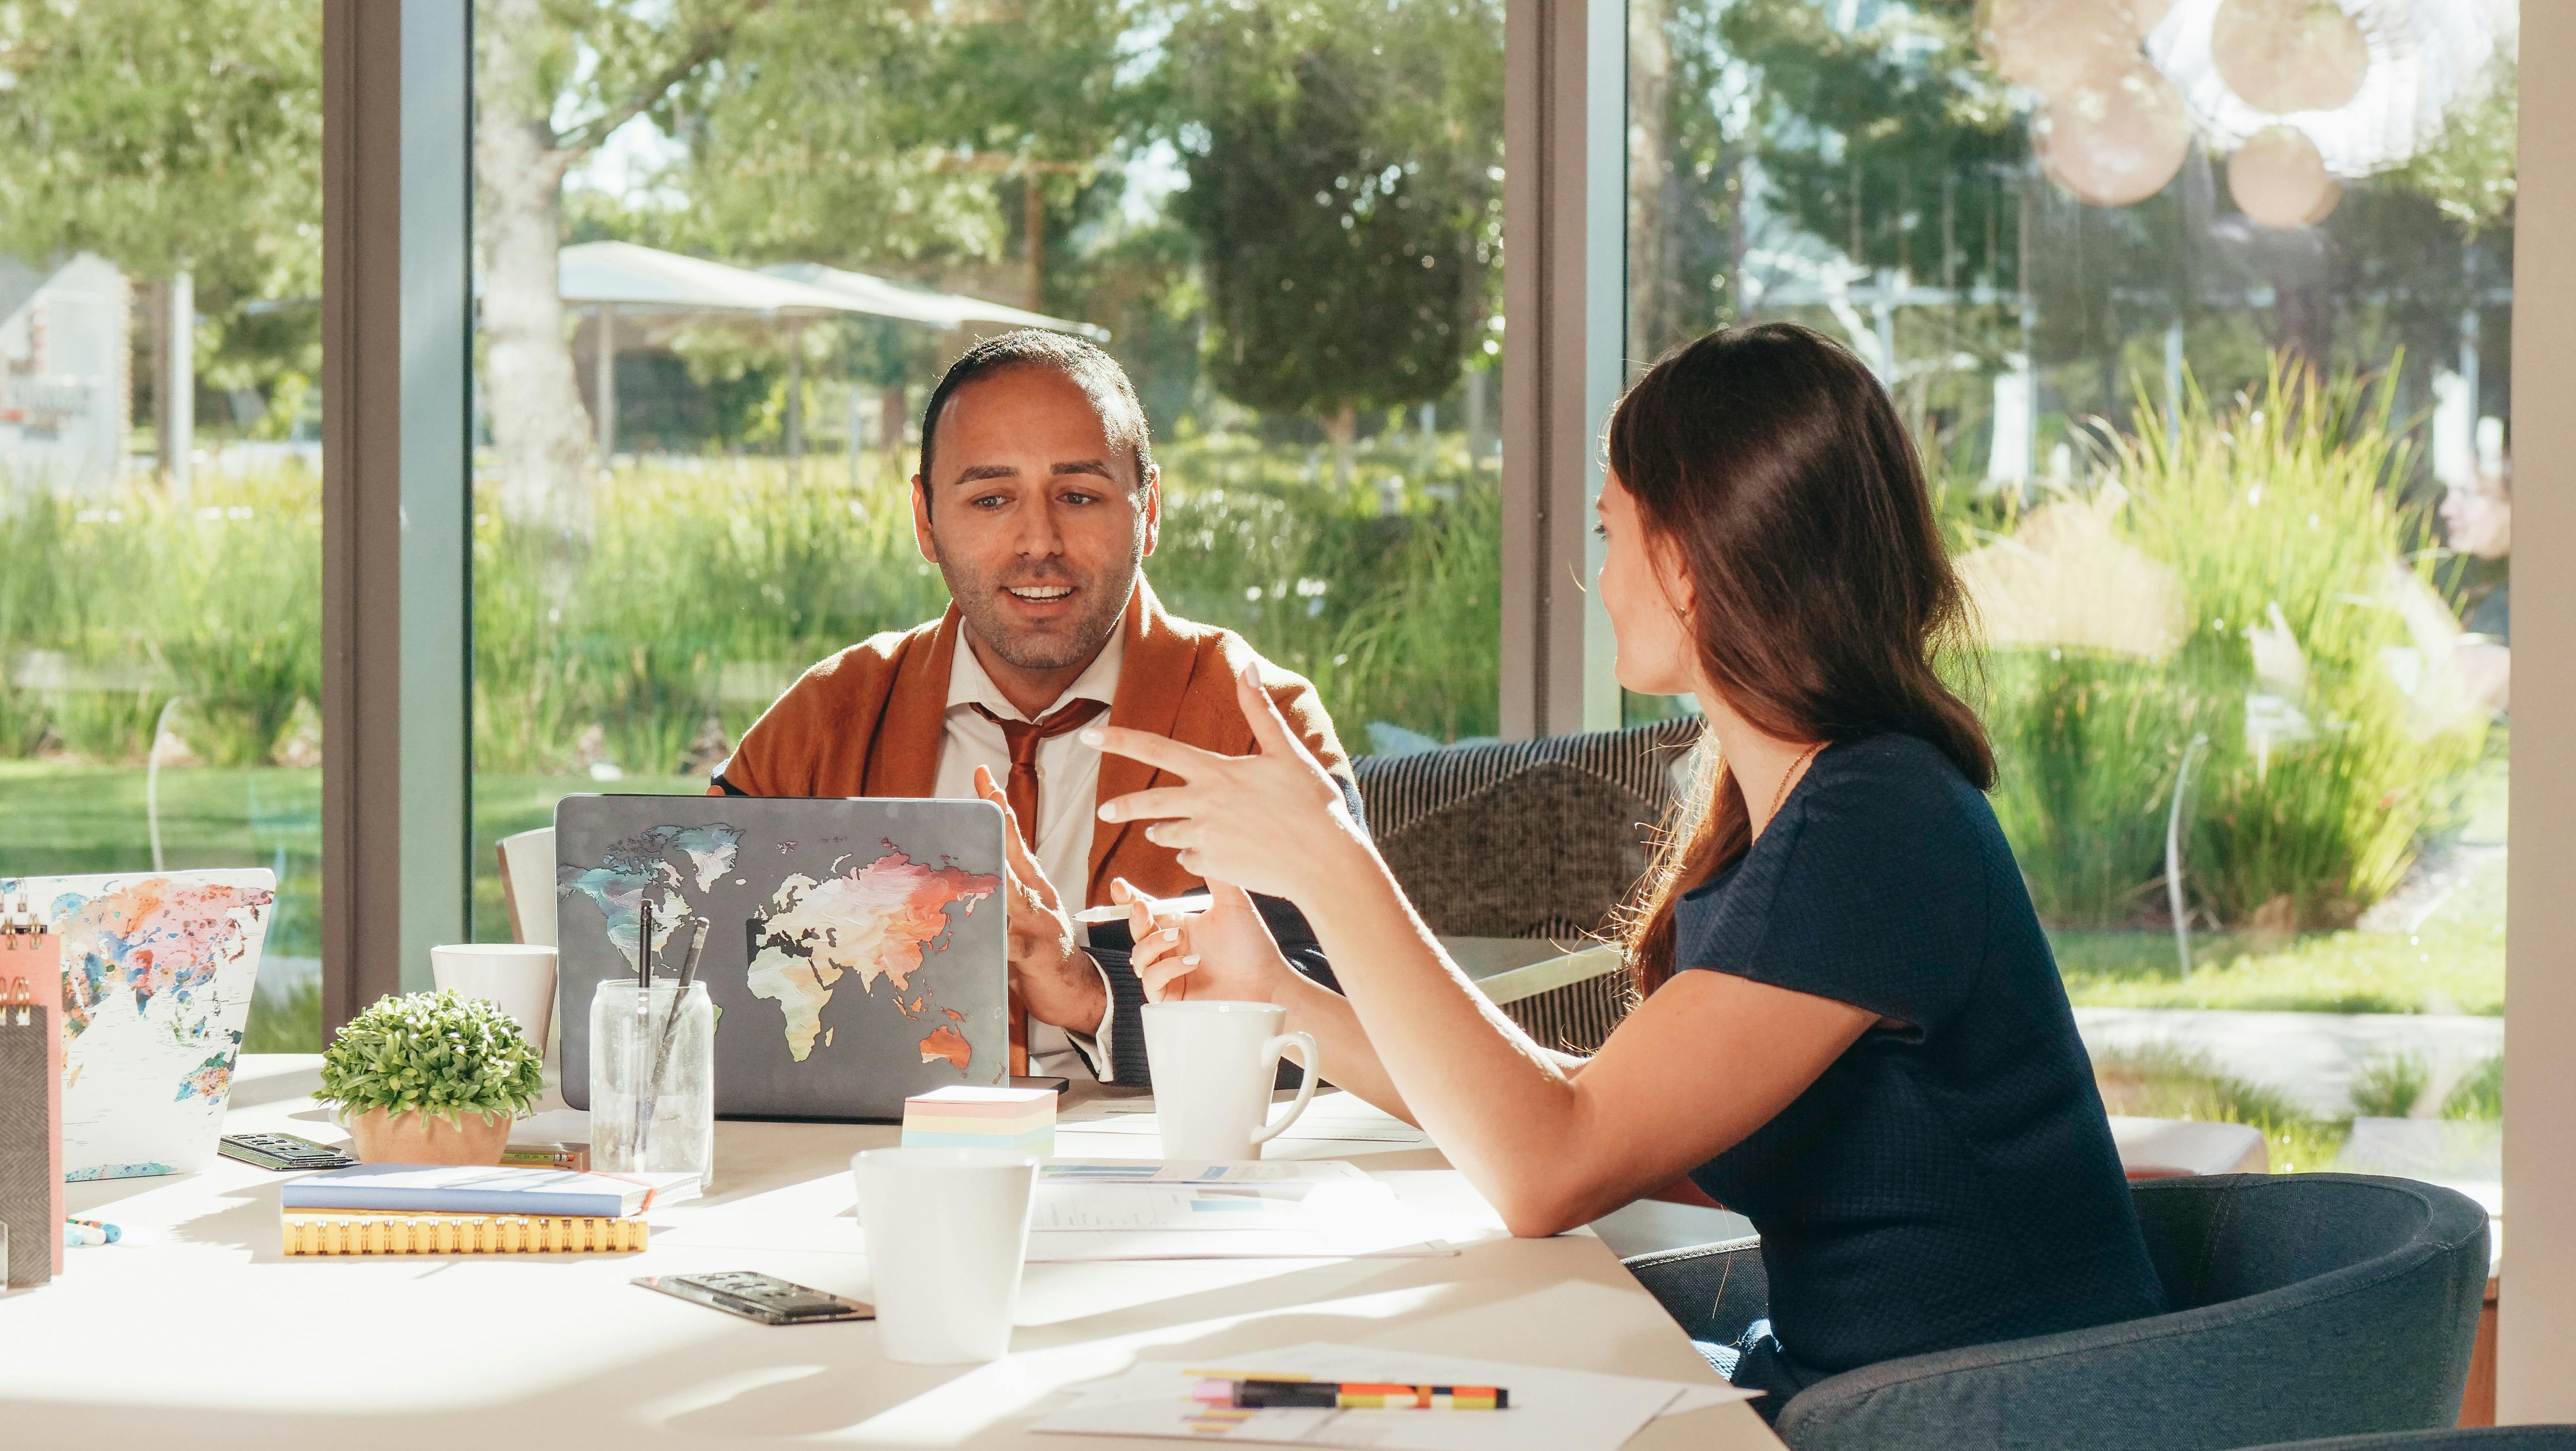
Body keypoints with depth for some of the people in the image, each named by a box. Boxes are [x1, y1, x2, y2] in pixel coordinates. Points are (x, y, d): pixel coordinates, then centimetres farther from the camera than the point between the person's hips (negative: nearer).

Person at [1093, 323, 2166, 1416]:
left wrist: (1329, 863, -20)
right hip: (1841, 1395, 8)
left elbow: (1546, 1171, -24)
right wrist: (1277, 999, 12)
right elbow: (1611, 1125, 11)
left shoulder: (1879, 828, -22)